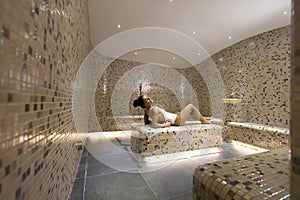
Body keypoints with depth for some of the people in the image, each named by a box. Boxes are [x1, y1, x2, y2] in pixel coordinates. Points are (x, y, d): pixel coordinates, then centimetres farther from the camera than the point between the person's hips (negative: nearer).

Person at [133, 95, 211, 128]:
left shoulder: (147, 109, -5)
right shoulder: (154, 109, -31)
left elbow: (146, 122, 4)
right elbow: (154, 125, -38)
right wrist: (165, 124, -24)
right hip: (177, 121, -9)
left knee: (190, 112, 26)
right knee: (190, 106, 6)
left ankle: (202, 118, 49)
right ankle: (203, 120, 28)